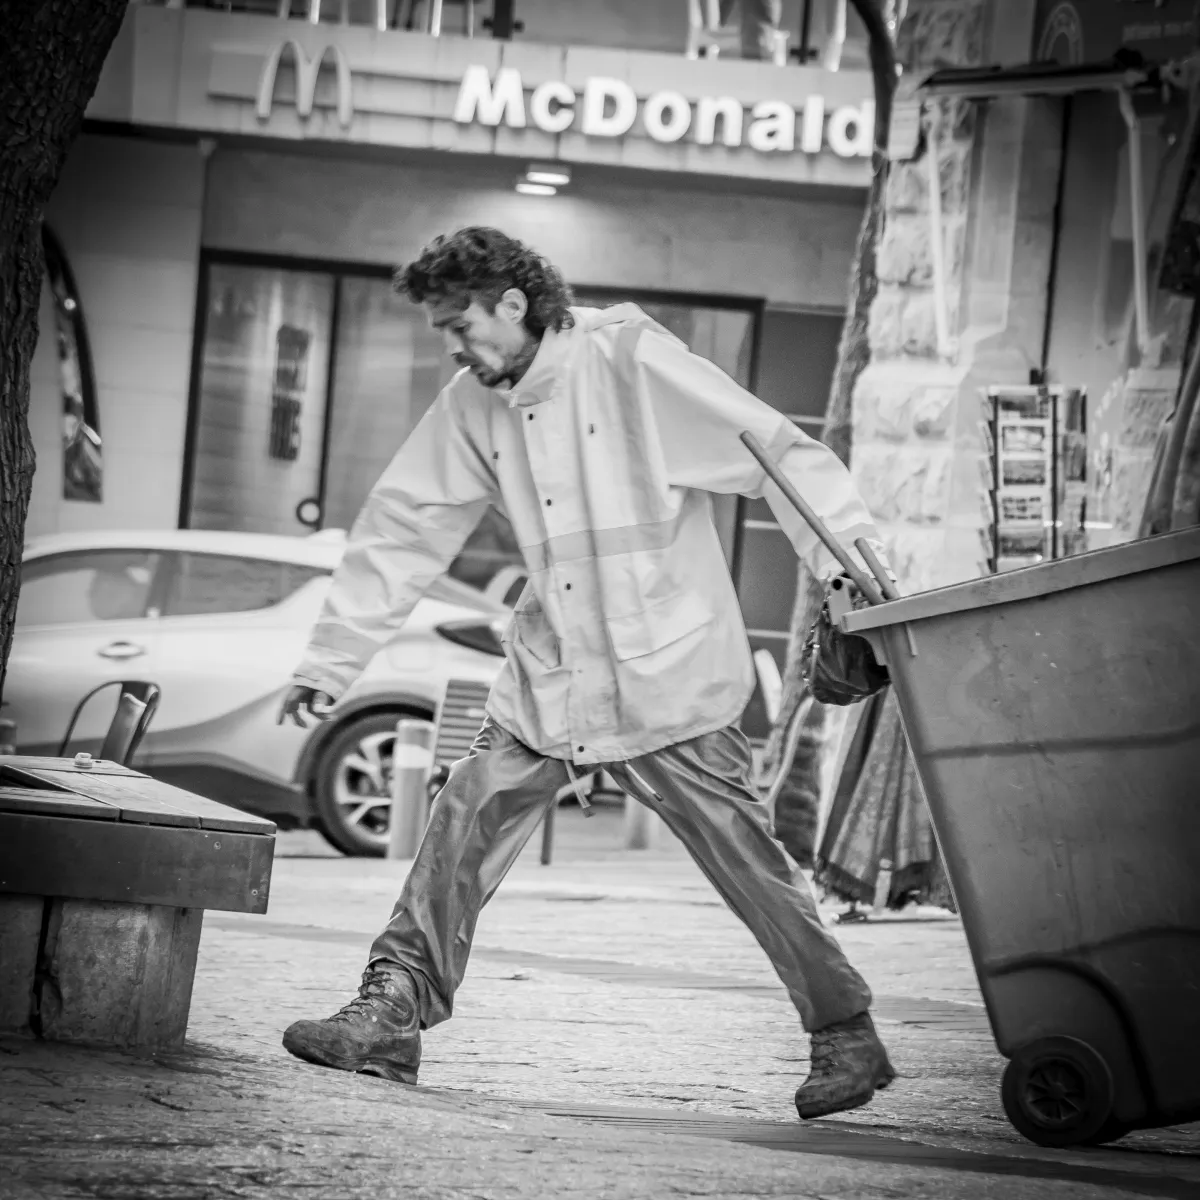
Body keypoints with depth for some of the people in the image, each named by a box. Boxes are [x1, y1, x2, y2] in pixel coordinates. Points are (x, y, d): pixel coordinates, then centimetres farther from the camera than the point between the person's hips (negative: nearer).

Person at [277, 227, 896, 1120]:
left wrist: (854, 566, -24)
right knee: (464, 824, -1)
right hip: (549, 678, 6)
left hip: (669, 674, -5)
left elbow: (780, 453, -15)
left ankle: (848, 1038, 8)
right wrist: (331, 661, 11)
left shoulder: (631, 360, -14)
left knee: (748, 860, -4)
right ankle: (392, 1018, 7)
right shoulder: (472, 408, 4)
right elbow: (402, 529, 11)